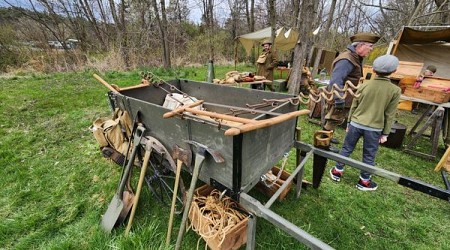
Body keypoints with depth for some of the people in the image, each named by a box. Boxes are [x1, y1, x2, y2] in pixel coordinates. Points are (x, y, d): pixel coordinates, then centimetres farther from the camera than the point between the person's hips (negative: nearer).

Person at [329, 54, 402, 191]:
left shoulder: (364, 85, -2)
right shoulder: (395, 90, -6)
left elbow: (353, 106, 3)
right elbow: (390, 115, -4)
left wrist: (349, 122, 14)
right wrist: (385, 133, 5)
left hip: (356, 124, 1)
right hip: (374, 128, -1)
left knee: (346, 148, 13)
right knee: (369, 156, 11)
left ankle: (337, 172, 24)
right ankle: (364, 181, 24)